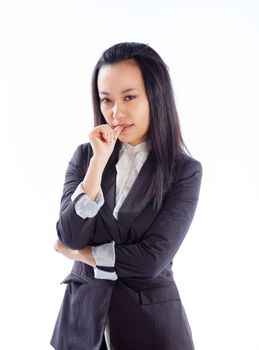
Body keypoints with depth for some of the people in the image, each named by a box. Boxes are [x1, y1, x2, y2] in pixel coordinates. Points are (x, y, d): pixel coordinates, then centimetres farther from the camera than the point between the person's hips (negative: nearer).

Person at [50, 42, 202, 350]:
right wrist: (100, 160, -17)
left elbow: (152, 259, -17)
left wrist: (81, 253, -7)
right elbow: (70, 237, -12)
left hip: (151, 320, -2)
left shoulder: (185, 171, -10)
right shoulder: (85, 155, -1)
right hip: (83, 314, 3)